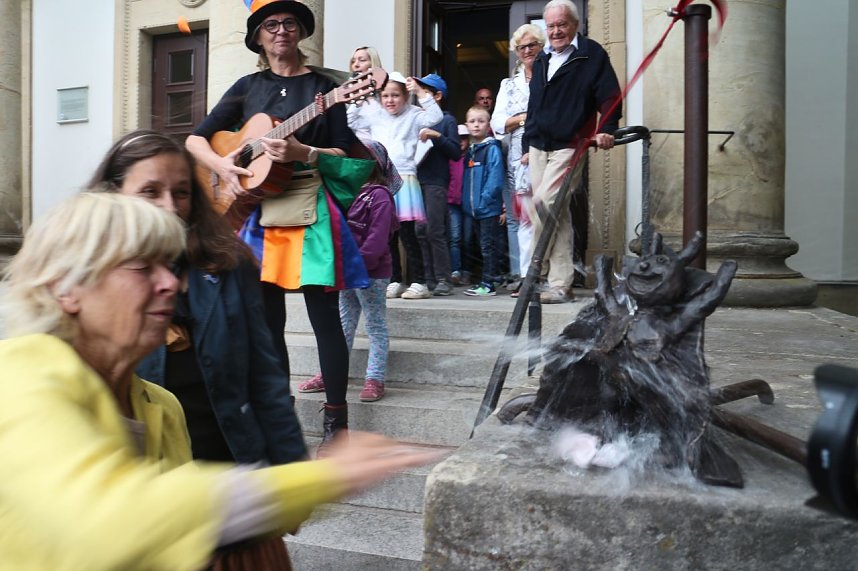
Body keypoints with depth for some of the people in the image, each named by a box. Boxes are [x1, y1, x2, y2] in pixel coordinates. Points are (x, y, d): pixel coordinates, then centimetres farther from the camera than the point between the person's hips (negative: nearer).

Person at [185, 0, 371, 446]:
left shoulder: (322, 86, 6)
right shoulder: (248, 87, 15)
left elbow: (344, 154, 0)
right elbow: (195, 138, 14)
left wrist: (302, 153, -17)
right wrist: (222, 166, -5)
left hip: (311, 208, -3)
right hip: (259, 211, 4)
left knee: (324, 317, -5)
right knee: (267, 320, 8)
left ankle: (335, 419, 6)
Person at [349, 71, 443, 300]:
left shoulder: (413, 115, 4)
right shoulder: (374, 115, 14)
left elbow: (435, 117, -11)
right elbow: (349, 122, 13)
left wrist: (420, 92, -13)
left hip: (404, 180, -4)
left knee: (407, 233, -6)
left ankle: (418, 282, 0)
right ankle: (395, 281, 17)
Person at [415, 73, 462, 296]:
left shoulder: (447, 120, 3)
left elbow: (456, 153, -4)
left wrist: (437, 136, -14)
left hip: (435, 183, -6)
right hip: (417, 181, 6)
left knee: (435, 232, -9)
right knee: (420, 231, 6)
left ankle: (443, 279, -2)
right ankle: (428, 277, 14)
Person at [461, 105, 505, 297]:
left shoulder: (492, 148, -7)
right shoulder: (469, 151, 15)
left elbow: (495, 178, -14)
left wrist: (484, 199, -19)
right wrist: (465, 202, 8)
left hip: (489, 209, -8)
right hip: (472, 209, 8)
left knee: (488, 246, -2)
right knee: (468, 243, 12)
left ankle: (488, 283, 4)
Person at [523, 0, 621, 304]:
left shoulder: (593, 55, 1)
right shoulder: (542, 61, 21)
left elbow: (609, 97, -3)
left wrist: (607, 129, -18)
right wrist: (528, 146, 22)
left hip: (569, 148, -6)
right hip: (538, 148, 7)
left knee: (543, 205, -19)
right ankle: (560, 285, 8)